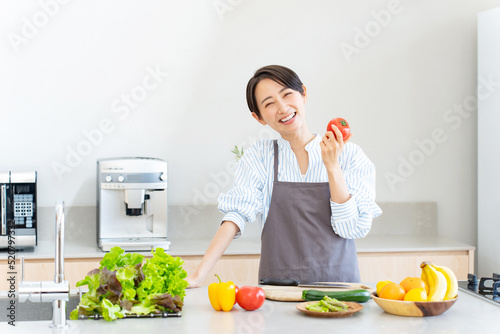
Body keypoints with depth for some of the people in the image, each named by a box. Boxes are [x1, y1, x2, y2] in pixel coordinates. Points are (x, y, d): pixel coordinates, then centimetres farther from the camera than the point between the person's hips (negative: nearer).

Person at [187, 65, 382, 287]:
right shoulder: (259, 156, 6)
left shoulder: (349, 155, 3)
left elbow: (354, 228, -3)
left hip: (338, 284, 0)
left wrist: (332, 166, -10)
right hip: (278, 292, 0)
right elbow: (237, 214, -4)